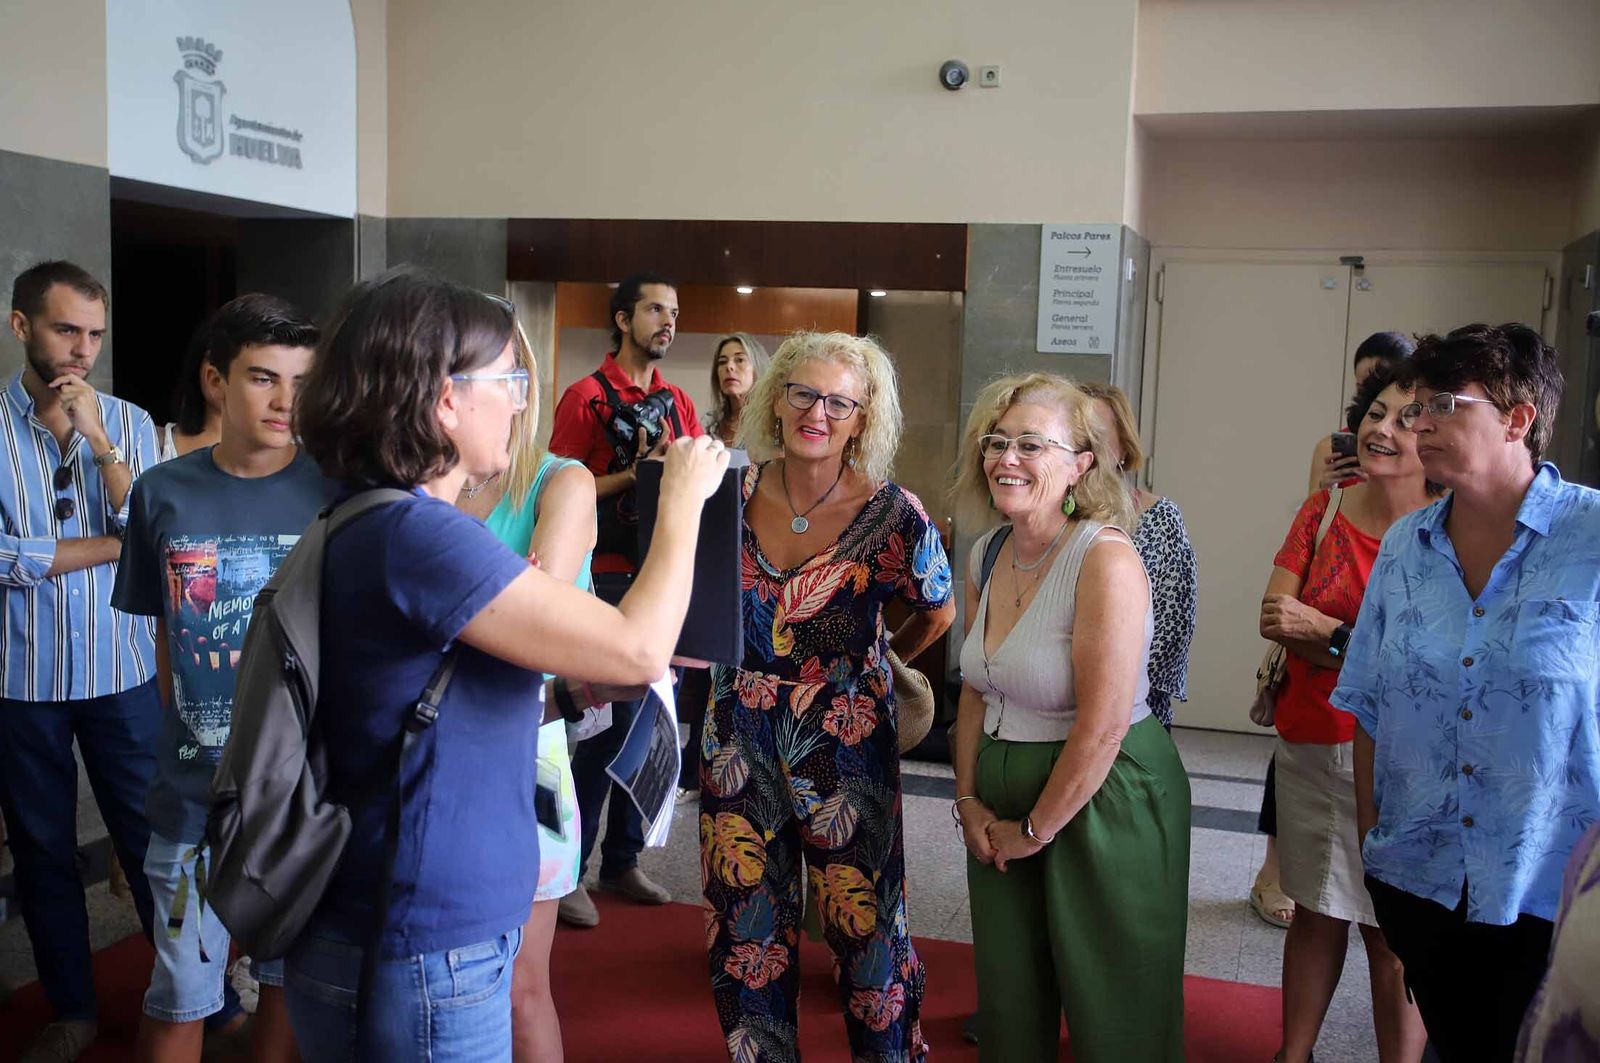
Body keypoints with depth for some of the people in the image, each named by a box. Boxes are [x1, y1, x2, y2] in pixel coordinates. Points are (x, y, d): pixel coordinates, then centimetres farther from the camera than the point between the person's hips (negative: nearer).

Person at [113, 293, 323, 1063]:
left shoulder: (336, 494, -8)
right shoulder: (162, 494, -2)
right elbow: (167, 639, 8)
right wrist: (186, 743, 5)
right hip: (196, 790, 1)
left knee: (293, 976, 17)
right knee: (179, 996, 11)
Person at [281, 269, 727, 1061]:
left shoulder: (369, 526, 7)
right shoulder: (413, 534, -23)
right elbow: (637, 648, -21)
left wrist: (576, 684, 6)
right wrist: (683, 498, -8)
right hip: (419, 964, -9)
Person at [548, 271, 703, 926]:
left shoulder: (677, 401, 14)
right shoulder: (587, 397, -4)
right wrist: (634, 475, -17)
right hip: (608, 578, -6)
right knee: (609, 722, -6)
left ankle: (622, 860, 22)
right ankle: (569, 870, 7)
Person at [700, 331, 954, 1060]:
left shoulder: (891, 512, -12)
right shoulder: (736, 492, -5)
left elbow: (938, 611, 5)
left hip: (846, 742, -3)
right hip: (741, 737, 3)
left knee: (864, 920, 7)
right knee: (747, 922, 14)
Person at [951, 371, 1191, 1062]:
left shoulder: (1106, 559, -21)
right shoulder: (987, 555, 3)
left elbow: (1101, 729, -22)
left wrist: (1036, 830, -13)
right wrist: (968, 800, 4)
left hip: (1106, 799, -6)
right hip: (1003, 800, 7)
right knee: (1007, 1007, 18)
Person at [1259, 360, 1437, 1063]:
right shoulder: (1323, 511, 4)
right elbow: (1274, 616, -6)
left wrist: (1326, 632, -18)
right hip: (1308, 746, 4)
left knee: (1391, 935, 5)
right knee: (1315, 914, 17)